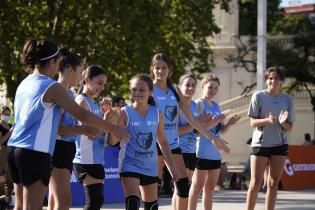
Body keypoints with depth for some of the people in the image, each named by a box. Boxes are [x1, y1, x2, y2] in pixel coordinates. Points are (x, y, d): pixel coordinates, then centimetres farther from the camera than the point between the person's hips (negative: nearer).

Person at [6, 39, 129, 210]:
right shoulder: (52, 87, -9)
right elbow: (82, 115, -7)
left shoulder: (24, 84, 14)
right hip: (35, 153, -8)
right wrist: (114, 129, 2)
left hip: (14, 149, 8)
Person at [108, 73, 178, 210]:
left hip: (150, 166, 5)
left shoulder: (157, 114, 2)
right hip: (130, 164, -5)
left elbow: (163, 142, 12)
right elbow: (113, 141, -15)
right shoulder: (125, 113, -10)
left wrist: (172, 167, 11)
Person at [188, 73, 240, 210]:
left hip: (215, 153, 8)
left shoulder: (216, 106, 14)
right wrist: (217, 120, -26)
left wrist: (229, 123, -2)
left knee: (210, 188, 12)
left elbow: (221, 130, 17)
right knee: (197, 187, -4)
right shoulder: (200, 104, -8)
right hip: (202, 152, -8)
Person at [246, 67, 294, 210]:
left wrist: (283, 122, -18)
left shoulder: (287, 100, 3)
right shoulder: (258, 96, -4)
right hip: (260, 143, -3)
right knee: (256, 183, -6)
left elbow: (289, 128, 4)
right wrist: (267, 120, -25)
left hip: (279, 145, 3)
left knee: (273, 183, 4)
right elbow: (253, 122, -6)